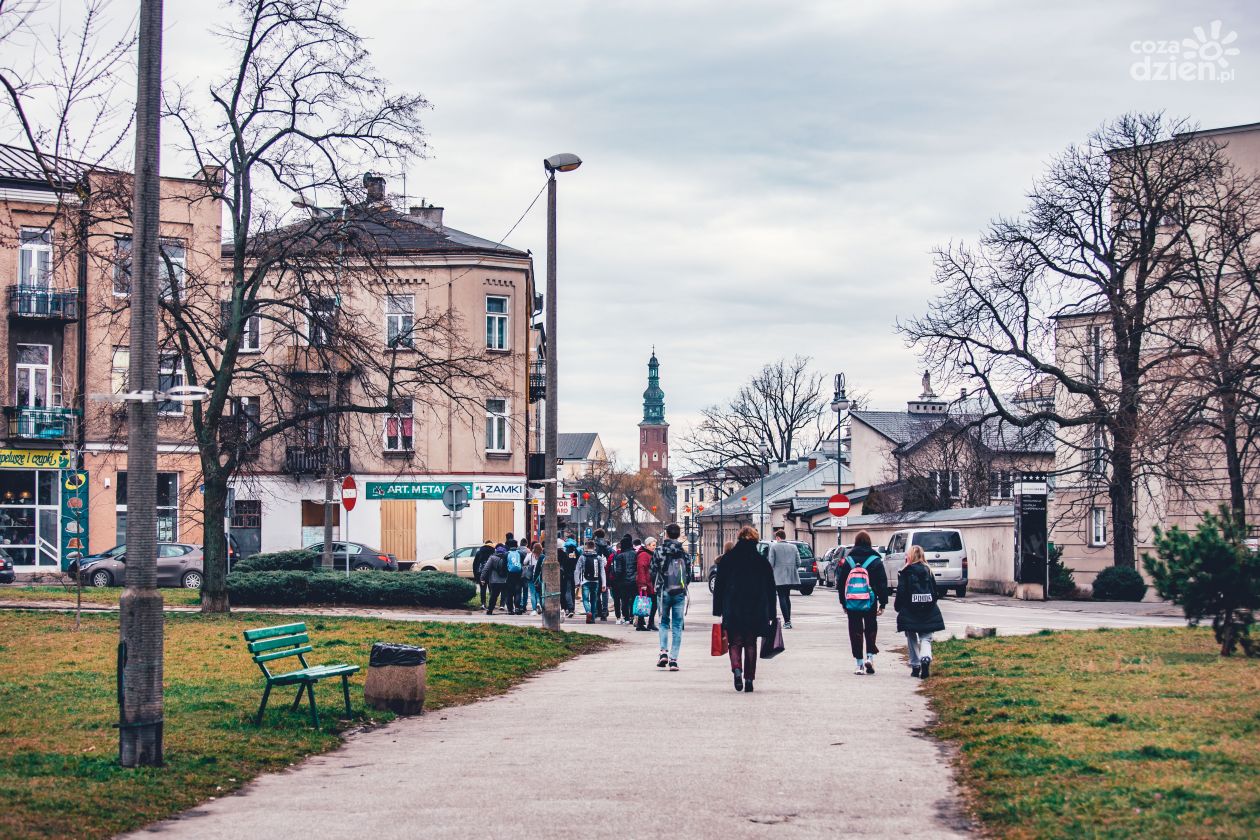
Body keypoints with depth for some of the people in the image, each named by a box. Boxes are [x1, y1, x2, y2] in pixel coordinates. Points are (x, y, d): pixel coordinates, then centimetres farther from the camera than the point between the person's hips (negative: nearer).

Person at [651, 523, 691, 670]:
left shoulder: (659, 551, -4)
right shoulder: (684, 553, 2)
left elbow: (653, 573, -3)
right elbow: (689, 575, 5)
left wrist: (657, 588, 14)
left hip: (664, 592, -1)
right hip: (680, 593, 1)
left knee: (664, 623, 15)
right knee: (677, 626, 5)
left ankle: (664, 652, -3)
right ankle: (673, 659, 0)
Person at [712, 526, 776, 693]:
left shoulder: (727, 560, 0)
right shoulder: (763, 561, 1)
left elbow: (718, 586, 0)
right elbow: (771, 590, 4)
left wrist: (717, 610, 5)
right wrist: (770, 615, 9)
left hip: (732, 610, -1)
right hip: (756, 610, 1)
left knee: (735, 643, 6)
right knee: (751, 644, 11)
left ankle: (737, 669, -20)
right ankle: (749, 678, 7)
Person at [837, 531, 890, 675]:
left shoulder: (848, 561, 2)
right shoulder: (875, 560, -3)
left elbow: (840, 583, 6)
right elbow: (882, 583, -2)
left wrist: (843, 602, 14)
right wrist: (883, 603, 3)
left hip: (851, 603, 1)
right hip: (869, 603, -1)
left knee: (855, 631, 5)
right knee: (871, 629, 14)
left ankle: (858, 664, 4)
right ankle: (870, 656, -2)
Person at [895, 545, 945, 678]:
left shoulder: (905, 572, -6)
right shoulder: (928, 571, 5)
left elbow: (901, 592, -8)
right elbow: (935, 592, 8)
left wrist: (897, 606, 6)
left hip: (909, 612, -2)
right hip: (928, 612, 2)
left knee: (912, 639, 11)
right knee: (926, 638, 5)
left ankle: (915, 666, 10)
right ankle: (926, 658, -23)